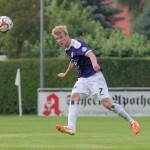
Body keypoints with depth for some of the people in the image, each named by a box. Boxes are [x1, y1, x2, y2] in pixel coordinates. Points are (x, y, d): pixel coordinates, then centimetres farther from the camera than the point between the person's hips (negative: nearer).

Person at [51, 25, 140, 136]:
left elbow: (90, 54, -36)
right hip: (83, 79, 8)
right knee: (74, 96, -18)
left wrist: (94, 63, -59)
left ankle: (132, 122, 4)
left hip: (94, 76, -8)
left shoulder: (77, 44, -17)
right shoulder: (68, 49, 10)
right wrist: (65, 74, 48)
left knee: (107, 103, -13)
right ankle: (71, 127, -26)